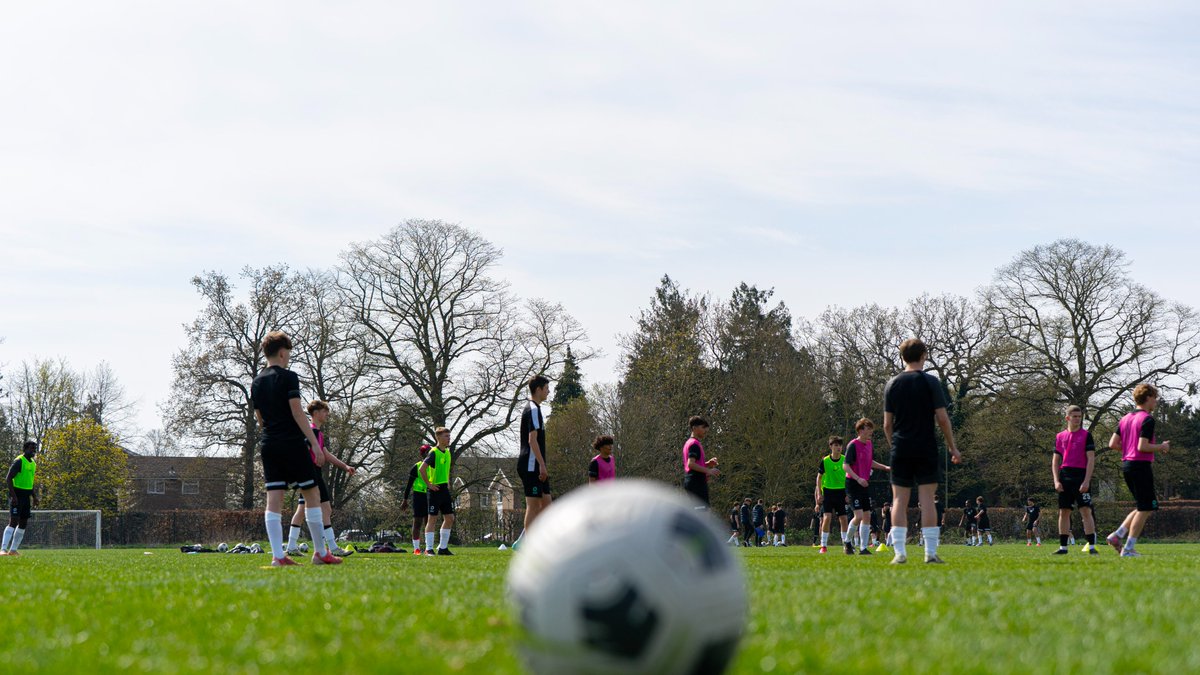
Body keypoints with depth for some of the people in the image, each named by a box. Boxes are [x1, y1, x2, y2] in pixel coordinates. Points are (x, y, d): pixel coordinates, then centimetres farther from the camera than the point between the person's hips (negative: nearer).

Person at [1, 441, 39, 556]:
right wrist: (13, 496, -22)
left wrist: (34, 497, 18)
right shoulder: (19, 461, -12)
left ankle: (13, 550, 12)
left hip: (26, 496, 9)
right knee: (13, 521, -15)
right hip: (17, 495, -9)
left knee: (23, 523, 7)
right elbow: (9, 478, -16)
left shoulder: (33, 463, 14)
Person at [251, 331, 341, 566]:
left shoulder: (257, 382, 14)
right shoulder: (288, 377, -8)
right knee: (312, 494, 3)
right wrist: (314, 443, -14)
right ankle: (321, 553, 5)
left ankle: (277, 555, -6)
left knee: (274, 498, 0)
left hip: (268, 444, 7)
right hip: (292, 442, -6)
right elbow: (297, 412, -13)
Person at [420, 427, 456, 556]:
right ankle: (428, 549, 0)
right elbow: (422, 468, -21)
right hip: (435, 490, -8)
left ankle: (443, 548, 16)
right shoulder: (434, 452, -13)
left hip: (445, 489, 8)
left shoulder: (448, 452, 12)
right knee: (432, 519, -5)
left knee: (449, 518, 8)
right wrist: (428, 484, -17)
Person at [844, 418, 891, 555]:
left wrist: (885, 467, 14)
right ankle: (848, 541, 8)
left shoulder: (870, 445, 9)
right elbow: (846, 466, -18)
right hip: (852, 483, -8)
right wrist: (858, 478, -29)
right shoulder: (853, 445, -14)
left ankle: (863, 548, 10)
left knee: (867, 516, 5)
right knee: (859, 515, -15)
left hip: (865, 484, 8)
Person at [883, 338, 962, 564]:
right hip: (926, 449, -2)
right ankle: (931, 552, -3)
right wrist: (952, 446, 2)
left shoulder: (892, 384, 5)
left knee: (899, 499, 4)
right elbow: (942, 418, -7)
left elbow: (887, 423, 4)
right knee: (927, 499, 0)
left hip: (901, 450, 2)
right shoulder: (930, 382, -3)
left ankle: (900, 552, -3)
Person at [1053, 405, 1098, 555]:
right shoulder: (1060, 437, 12)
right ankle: (1063, 547, 10)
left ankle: (1091, 546, -10)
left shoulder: (1086, 435, 1)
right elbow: (1055, 461, 13)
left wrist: (1086, 481, -13)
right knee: (1064, 512, 5)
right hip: (1065, 478, 4)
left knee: (1086, 511, -9)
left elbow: (1091, 459, -4)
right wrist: (1056, 481, 1)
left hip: (1081, 476, -4)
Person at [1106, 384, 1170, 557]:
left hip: (1127, 465, 9)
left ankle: (1117, 536, 8)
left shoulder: (1125, 419, 13)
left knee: (1144, 507, 18)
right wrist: (1162, 447, -6)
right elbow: (1142, 447, -20)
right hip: (1141, 465, -9)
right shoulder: (1147, 419, -12)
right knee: (1145, 509, -2)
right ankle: (1128, 549, -4)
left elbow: (1112, 444, 9)